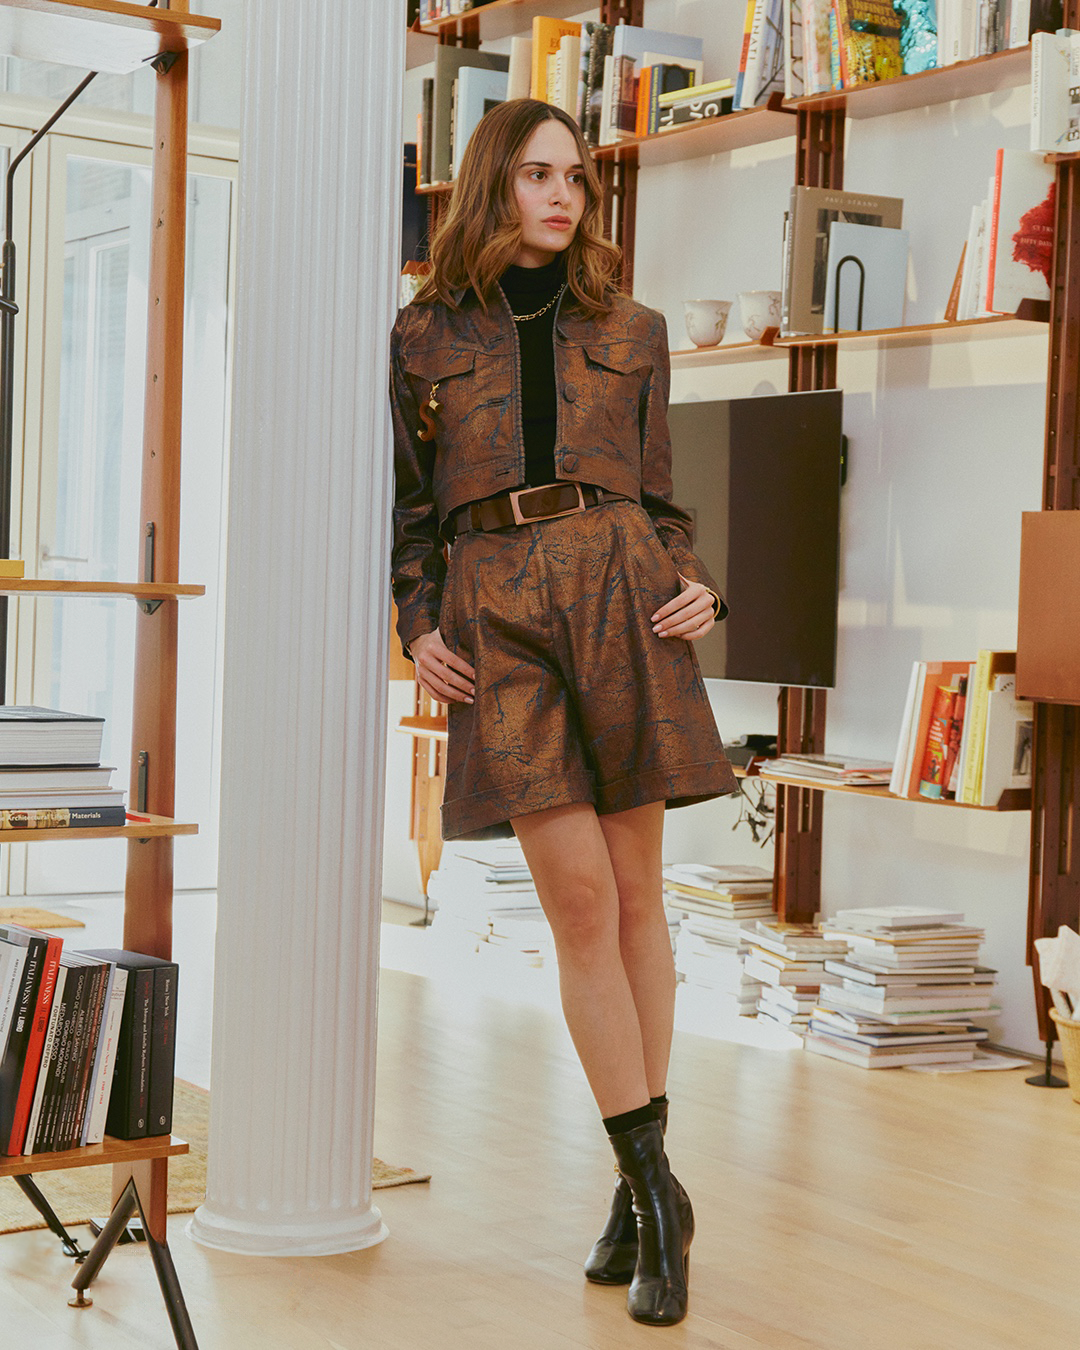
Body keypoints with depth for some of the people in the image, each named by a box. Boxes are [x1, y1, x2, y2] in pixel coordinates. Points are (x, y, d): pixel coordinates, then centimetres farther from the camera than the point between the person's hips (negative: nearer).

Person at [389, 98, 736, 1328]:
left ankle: (638, 1187, 14)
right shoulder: (424, 336, 12)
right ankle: (653, 1190, 0)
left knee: (634, 894, 2)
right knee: (580, 898, -8)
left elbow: (658, 496, 16)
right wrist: (418, 629, 0)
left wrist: (697, 590, -2)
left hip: (620, 602, 1)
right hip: (496, 615, -1)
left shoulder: (629, 332, 14)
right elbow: (409, 506, 14)